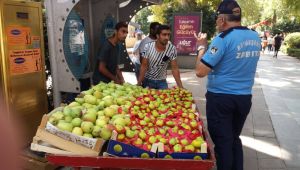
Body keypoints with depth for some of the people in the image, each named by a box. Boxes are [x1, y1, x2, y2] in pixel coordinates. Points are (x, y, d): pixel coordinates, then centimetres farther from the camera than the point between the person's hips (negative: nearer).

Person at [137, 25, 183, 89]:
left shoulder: (172, 49, -16)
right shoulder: (148, 47, -17)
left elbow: (174, 68, -13)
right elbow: (144, 66, -13)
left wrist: (180, 86, -19)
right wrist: (139, 84, -17)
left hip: (162, 81, 1)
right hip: (148, 80, -1)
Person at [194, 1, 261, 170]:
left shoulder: (223, 39, -17)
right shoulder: (256, 37, 4)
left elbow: (200, 71, -19)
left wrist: (202, 46, -4)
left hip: (221, 98, -6)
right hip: (244, 98, 7)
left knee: (222, 141, 7)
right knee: (235, 138, 21)